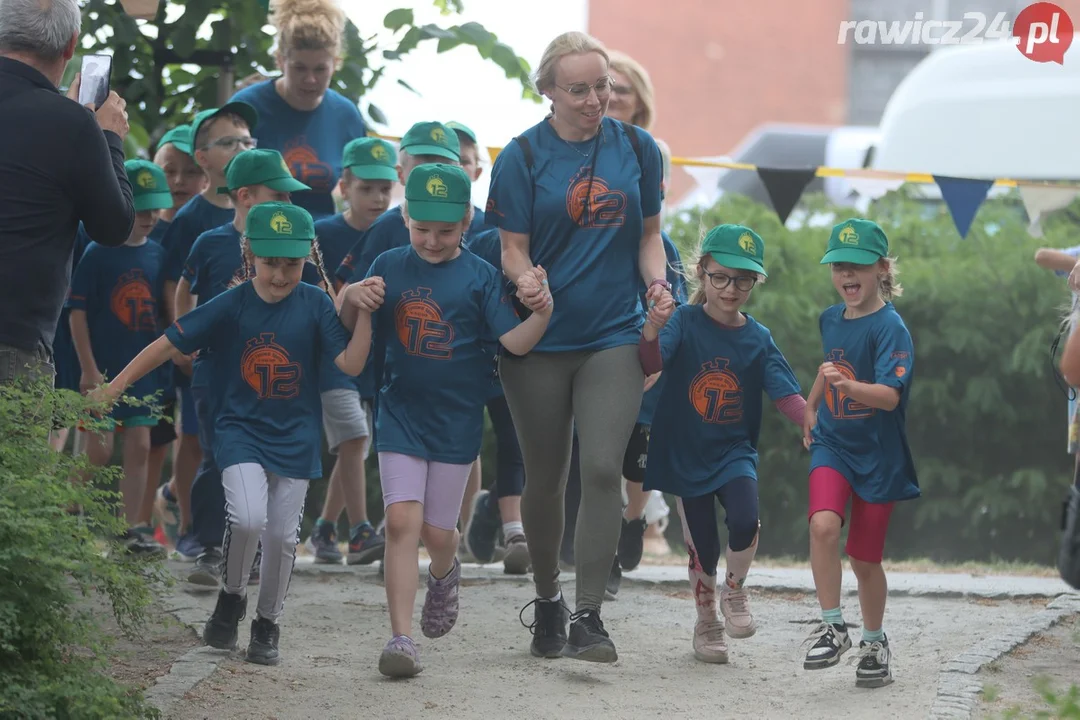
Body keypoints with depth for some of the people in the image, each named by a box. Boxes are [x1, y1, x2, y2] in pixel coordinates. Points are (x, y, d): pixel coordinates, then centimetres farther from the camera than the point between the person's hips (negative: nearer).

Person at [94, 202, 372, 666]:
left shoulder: (315, 305, -5)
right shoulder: (231, 306, -8)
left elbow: (351, 363, -9)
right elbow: (169, 344, -5)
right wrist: (113, 388, -7)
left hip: (295, 437, 1)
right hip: (240, 431, -1)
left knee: (282, 535, 3)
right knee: (248, 519, -20)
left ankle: (268, 624, 23)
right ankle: (231, 599, 7)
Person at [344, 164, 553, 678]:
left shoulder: (480, 277, -5)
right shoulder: (389, 267, 1)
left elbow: (514, 342, -11)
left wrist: (542, 312, -30)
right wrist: (356, 300, -14)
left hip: (456, 418, -1)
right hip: (401, 412, 1)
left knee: (437, 533, 6)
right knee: (402, 521, -11)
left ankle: (444, 576, 42)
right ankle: (401, 638, -10)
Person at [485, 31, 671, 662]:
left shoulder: (638, 149, 5)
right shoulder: (523, 157, -3)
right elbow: (513, 249, -4)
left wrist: (657, 283, -5)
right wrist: (529, 287, -25)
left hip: (613, 335, 1)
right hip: (540, 342, -1)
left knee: (602, 468, -14)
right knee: (546, 477, 9)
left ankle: (589, 616, -12)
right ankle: (547, 599, 30)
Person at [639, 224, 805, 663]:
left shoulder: (758, 339, -2)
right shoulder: (685, 322, -9)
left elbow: (785, 395, -6)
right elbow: (652, 364, -25)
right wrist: (651, 332, -47)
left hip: (734, 450, 1)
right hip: (685, 452, -1)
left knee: (745, 522, -23)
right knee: (701, 548, 6)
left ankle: (734, 590, 7)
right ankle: (706, 623, 31)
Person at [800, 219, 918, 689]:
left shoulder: (889, 327, -16)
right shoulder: (830, 319, 4)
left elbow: (889, 395, -28)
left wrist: (847, 386, -42)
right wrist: (811, 406, 23)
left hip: (878, 454, -4)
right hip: (831, 443, 4)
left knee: (865, 558, 7)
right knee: (823, 524, -24)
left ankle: (875, 644, 29)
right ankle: (833, 628, -16)